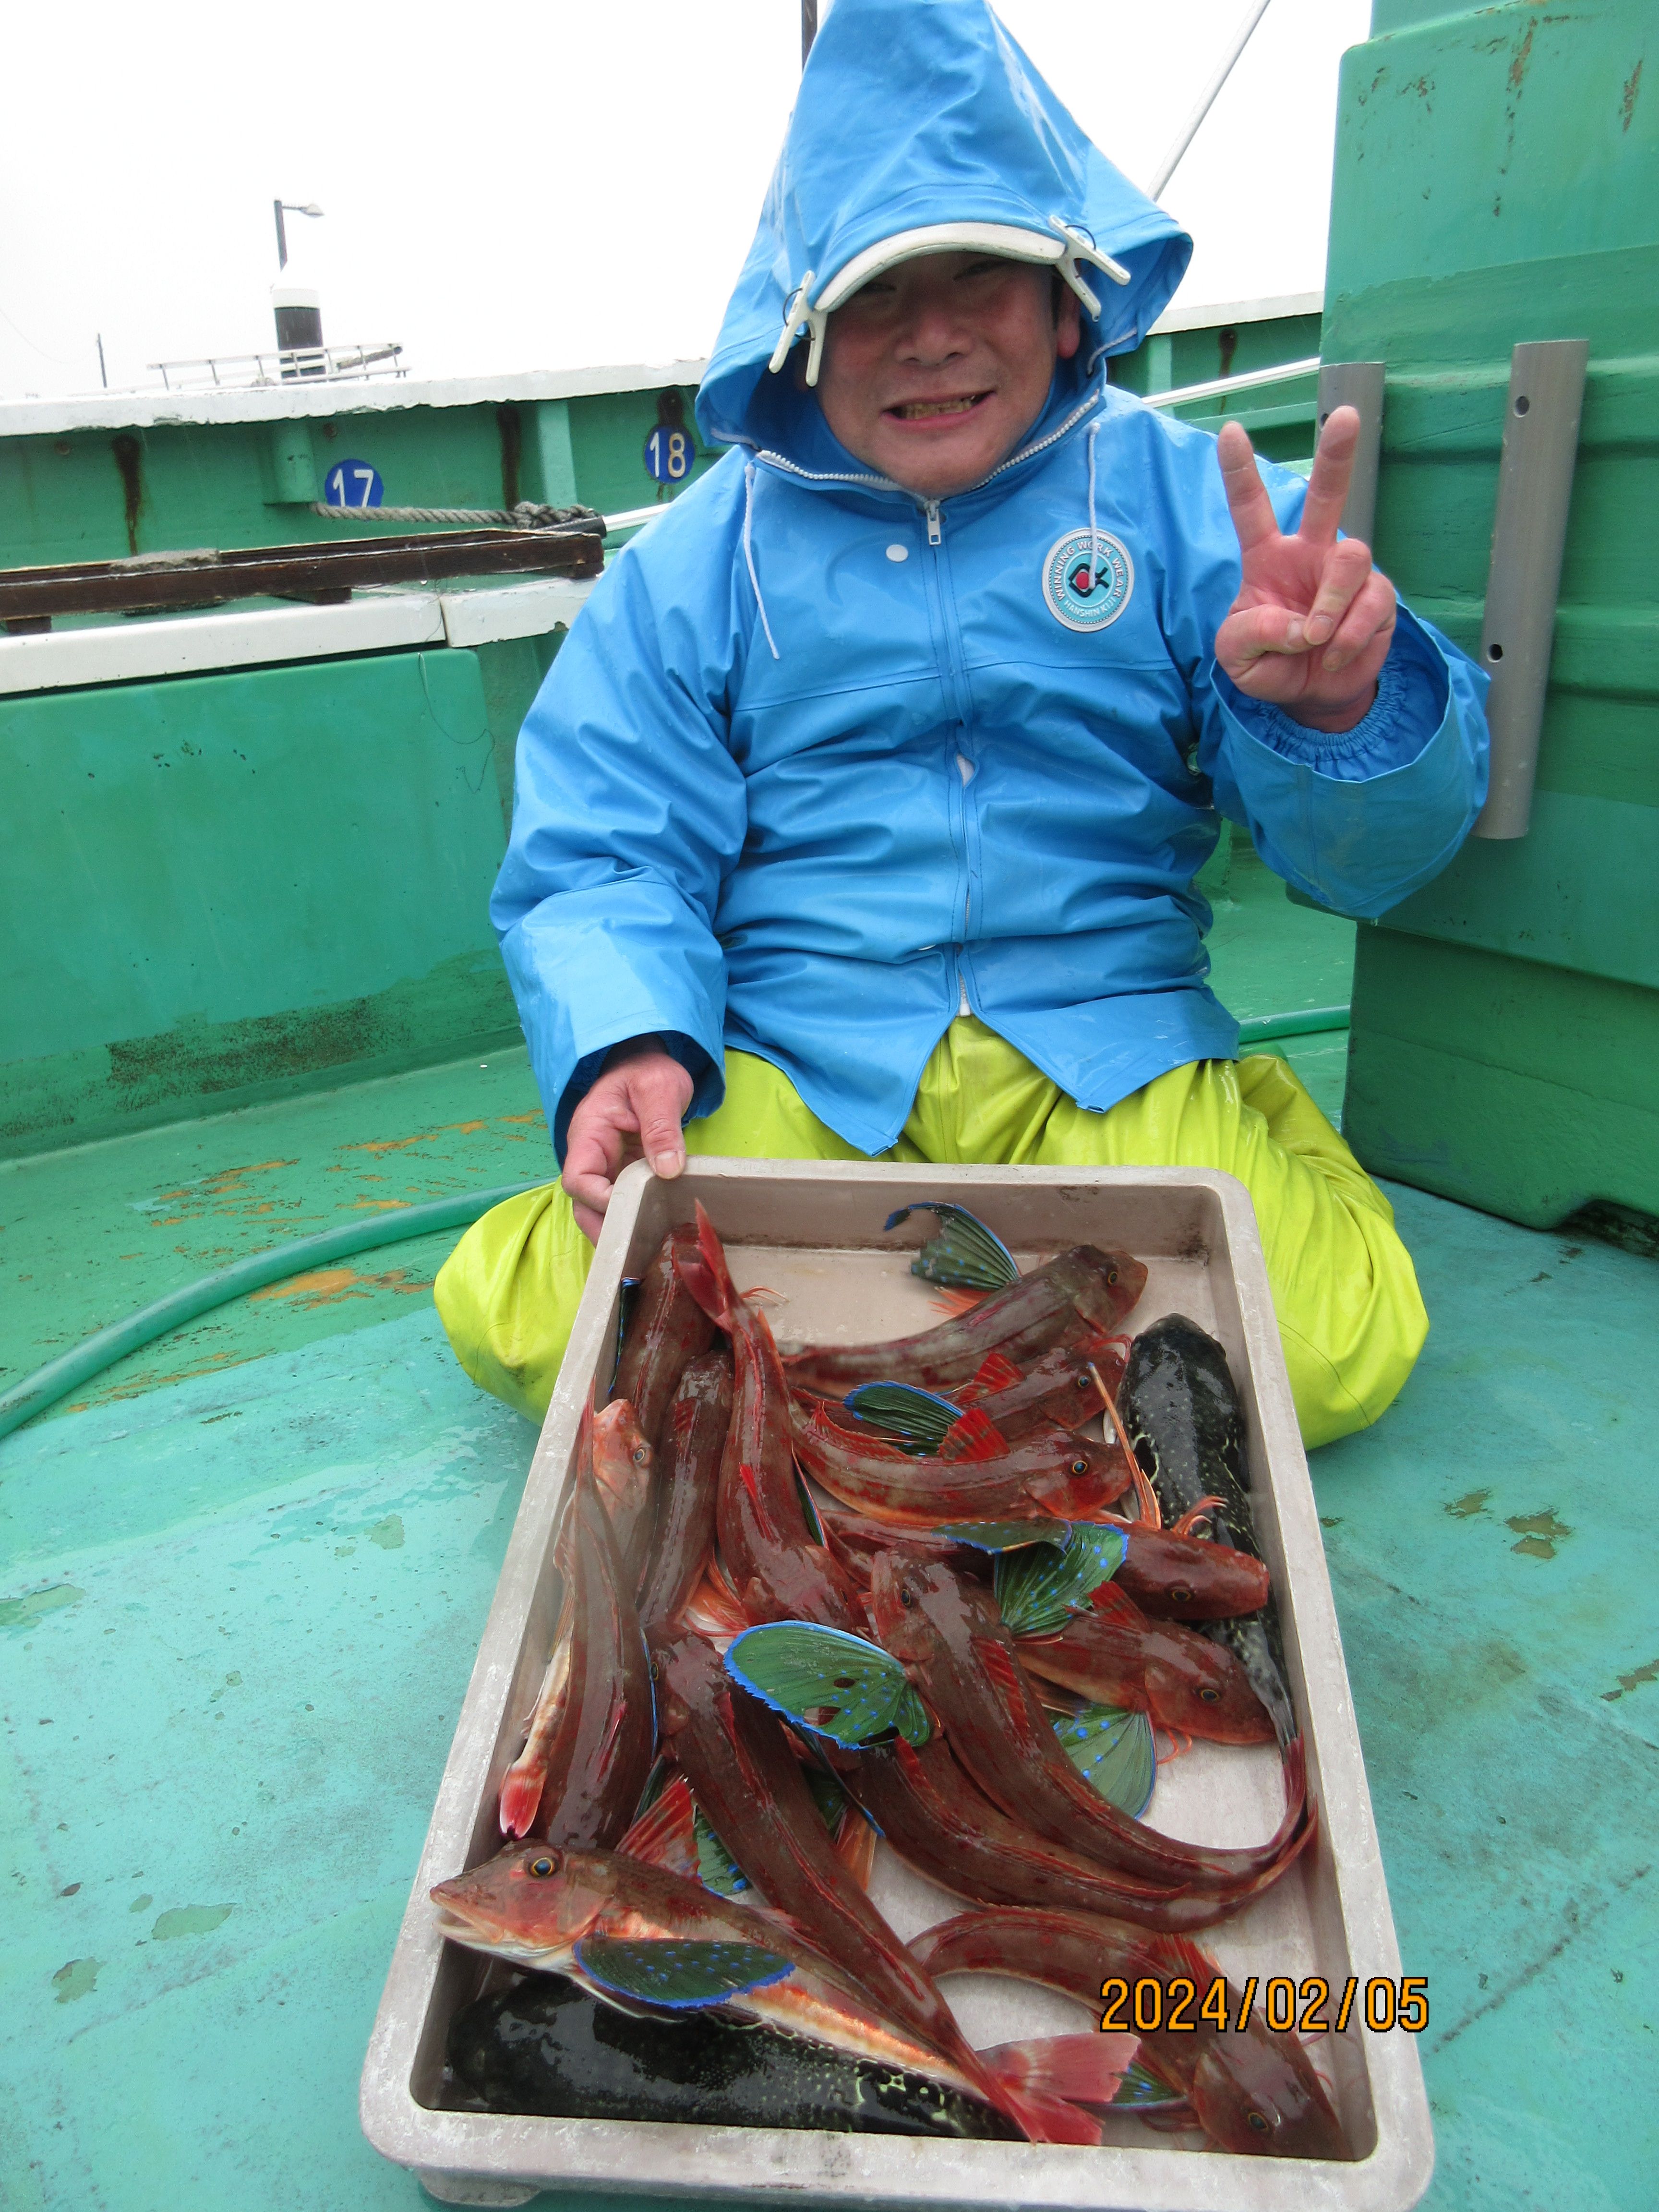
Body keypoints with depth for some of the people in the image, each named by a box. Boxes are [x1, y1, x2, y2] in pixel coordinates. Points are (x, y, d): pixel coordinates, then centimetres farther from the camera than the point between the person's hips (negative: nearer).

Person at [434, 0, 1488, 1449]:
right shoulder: (698, 559, 9)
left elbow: (1373, 851, 1)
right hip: (779, 1067, 1)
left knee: (1334, 1344, -24)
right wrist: (627, 1045, -18)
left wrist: (1342, 708, -24)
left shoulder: (1189, 499, 6)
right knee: (534, 1320, -23)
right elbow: (600, 865, 4)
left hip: (1107, 1049, 1)